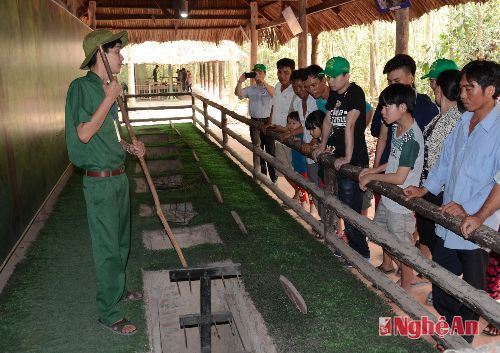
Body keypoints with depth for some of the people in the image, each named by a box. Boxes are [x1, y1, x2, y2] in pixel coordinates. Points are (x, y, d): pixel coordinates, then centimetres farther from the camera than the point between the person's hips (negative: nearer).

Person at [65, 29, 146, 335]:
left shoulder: (107, 89, 10)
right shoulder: (82, 87, -14)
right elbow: (84, 134, -23)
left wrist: (129, 147, 4)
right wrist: (109, 98, -20)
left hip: (118, 175, 8)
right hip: (100, 181, -8)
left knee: (121, 241, 20)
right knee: (107, 247, 1)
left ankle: (118, 290, 40)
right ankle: (109, 313, 16)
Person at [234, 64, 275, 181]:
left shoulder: (269, 88, -1)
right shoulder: (250, 89, 7)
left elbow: (273, 93, -25)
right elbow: (238, 94, -7)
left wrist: (262, 81, -35)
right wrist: (240, 81, -23)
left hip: (267, 121, -3)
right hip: (254, 122, 4)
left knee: (270, 149, 0)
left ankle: (273, 176, 9)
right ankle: (261, 174, 24)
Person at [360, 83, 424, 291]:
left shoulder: (412, 138, -26)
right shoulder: (397, 129, 2)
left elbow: (399, 177, -25)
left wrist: (372, 177, -14)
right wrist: (374, 170, 3)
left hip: (401, 203, -9)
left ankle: (405, 289, 26)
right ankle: (387, 266, 54)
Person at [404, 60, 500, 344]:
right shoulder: (464, 123, 5)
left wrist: (470, 211, -27)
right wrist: (426, 188, 6)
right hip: (449, 221, 7)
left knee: (472, 289, 13)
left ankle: (463, 341, 34)